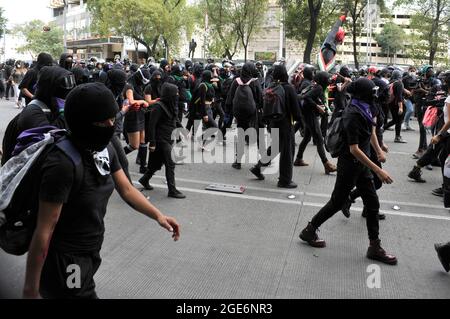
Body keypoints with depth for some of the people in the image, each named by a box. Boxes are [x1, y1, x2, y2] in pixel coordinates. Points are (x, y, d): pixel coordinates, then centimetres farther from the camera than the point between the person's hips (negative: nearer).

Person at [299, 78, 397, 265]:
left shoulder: (364, 110, 4)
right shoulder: (353, 115, -23)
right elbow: (354, 149, -26)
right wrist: (378, 170, -26)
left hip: (361, 165, 8)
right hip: (350, 165, -8)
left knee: (372, 203, 9)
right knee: (337, 202, 5)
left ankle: (375, 247, 18)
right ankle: (309, 231, 24)